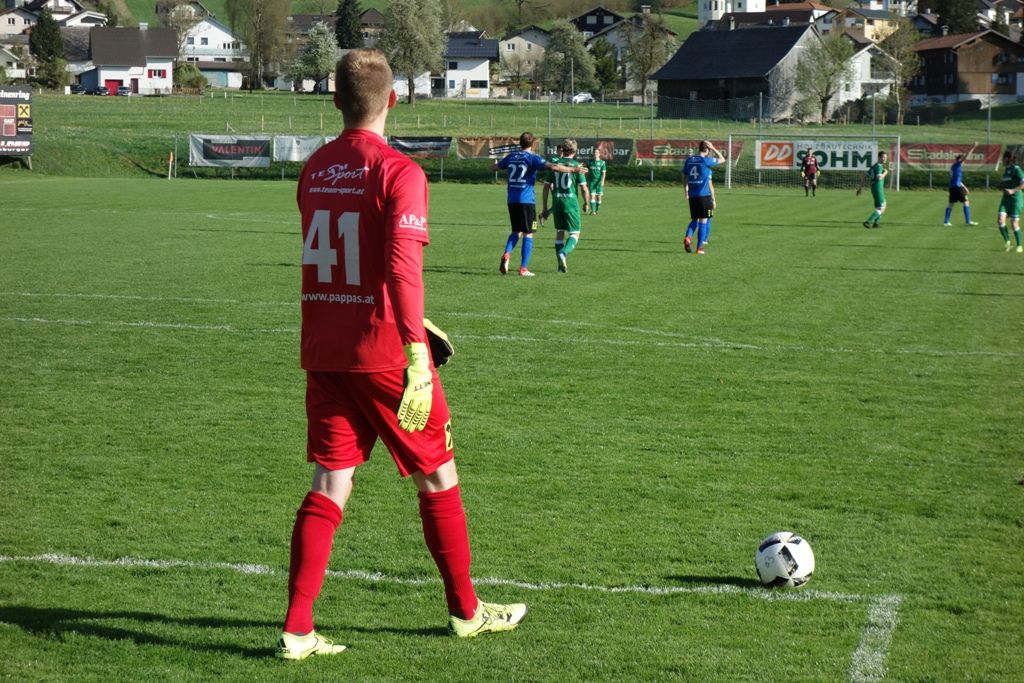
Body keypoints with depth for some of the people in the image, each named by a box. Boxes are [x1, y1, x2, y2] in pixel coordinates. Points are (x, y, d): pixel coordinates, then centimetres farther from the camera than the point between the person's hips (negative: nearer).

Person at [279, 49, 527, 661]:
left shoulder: (315, 170, 8)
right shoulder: (398, 172, -13)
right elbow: (402, 264, -25)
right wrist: (417, 351, -28)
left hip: (324, 352, 6)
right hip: (385, 353, -5)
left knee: (330, 486, 7)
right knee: (438, 477, 12)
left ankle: (297, 631, -2)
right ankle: (467, 610, 25)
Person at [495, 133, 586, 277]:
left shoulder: (511, 156, 10)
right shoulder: (533, 157, -6)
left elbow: (496, 167, 28)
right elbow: (553, 166, -19)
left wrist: (495, 164, 51)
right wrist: (573, 170, -13)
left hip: (512, 200, 5)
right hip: (527, 200, -5)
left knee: (516, 231, 18)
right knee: (528, 234, 2)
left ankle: (507, 254, -9)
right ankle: (523, 268, -2)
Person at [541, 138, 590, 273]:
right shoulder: (577, 165, -5)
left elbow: (546, 187, 5)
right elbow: (584, 188, -9)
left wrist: (545, 208, 11)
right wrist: (586, 203, 10)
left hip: (556, 202, 4)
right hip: (571, 202, -4)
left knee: (559, 232, 15)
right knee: (575, 233, 3)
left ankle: (561, 265, 16)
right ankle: (563, 253, -24)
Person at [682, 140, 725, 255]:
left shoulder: (689, 160, 8)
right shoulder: (706, 161, -9)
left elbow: (684, 178, 13)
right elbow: (722, 159, 4)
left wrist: (686, 193, 23)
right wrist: (713, 148, 6)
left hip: (692, 196, 5)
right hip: (704, 195, -5)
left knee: (694, 219, 15)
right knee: (703, 220, 3)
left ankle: (688, 237, -12)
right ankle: (699, 247, 1)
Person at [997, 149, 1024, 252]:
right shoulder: (1006, 169, 13)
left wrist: (1013, 190, -23)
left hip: (1015, 198, -7)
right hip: (1006, 198, 7)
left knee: (1014, 223, -5)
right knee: (1001, 221, -11)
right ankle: (1008, 243, -4)